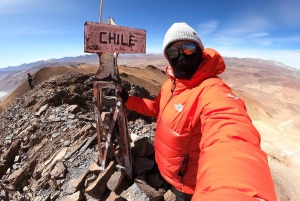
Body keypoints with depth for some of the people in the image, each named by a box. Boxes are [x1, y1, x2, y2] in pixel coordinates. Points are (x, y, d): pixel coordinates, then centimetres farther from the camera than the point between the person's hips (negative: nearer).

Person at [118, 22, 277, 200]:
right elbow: (158, 108, 10)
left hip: (188, 185, -7)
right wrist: (128, 100, 1)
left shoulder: (212, 91, -36)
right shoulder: (172, 83, -6)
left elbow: (232, 144, -55)